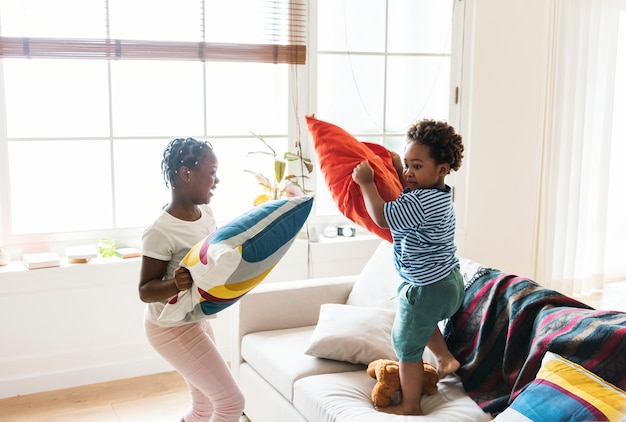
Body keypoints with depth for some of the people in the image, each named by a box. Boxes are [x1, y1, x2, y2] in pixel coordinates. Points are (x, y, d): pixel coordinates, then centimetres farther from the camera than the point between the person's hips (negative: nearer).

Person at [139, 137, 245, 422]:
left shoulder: (205, 212, -2)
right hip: (173, 328, -8)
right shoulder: (161, 232, -26)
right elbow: (145, 291, -21)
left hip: (198, 320, 8)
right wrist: (175, 284, -40)